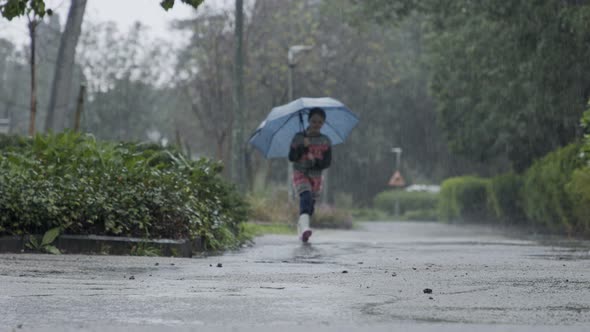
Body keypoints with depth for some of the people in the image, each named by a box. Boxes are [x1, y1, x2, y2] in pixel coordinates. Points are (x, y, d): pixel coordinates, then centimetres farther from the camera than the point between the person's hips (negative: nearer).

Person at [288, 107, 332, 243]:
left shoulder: (326, 141, 2)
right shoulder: (298, 137, -2)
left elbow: (327, 162, -2)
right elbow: (291, 157, -7)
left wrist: (315, 162, -20)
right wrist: (303, 147, -21)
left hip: (316, 176, 3)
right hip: (300, 174, -3)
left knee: (311, 205, 8)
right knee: (306, 197, -27)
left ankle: (300, 228, 31)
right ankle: (305, 227, -44)